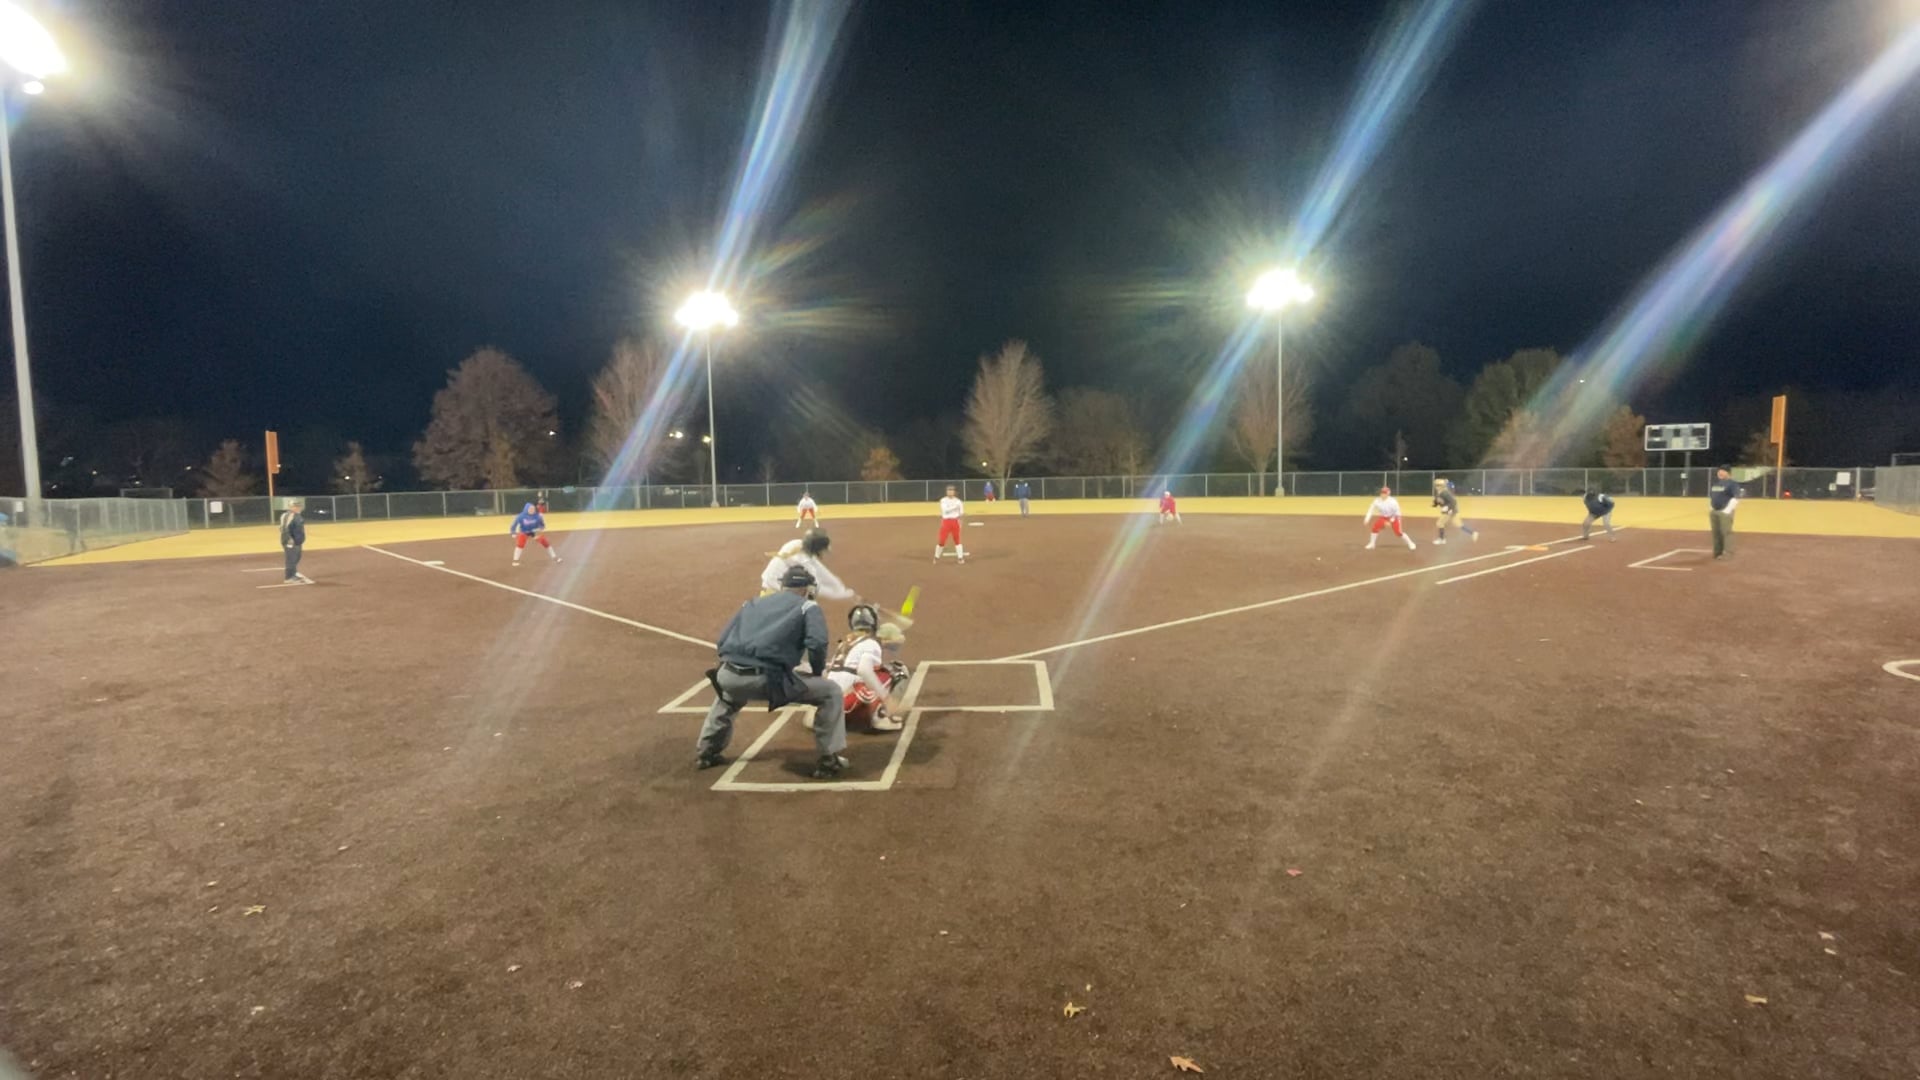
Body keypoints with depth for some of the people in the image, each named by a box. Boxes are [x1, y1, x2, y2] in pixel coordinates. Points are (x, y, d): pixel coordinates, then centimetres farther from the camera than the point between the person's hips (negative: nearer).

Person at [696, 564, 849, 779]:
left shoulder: (753, 603, 28)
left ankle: (706, 753, 45)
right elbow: (817, 645, -4)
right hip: (767, 679, -5)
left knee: (727, 692, 43)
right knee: (830, 692, 12)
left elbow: (723, 642, 24)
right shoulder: (808, 607, 14)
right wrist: (817, 672, 14)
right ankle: (829, 760, 9)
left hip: (729, 675, 6)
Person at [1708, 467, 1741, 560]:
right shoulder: (1715, 483, 17)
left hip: (1725, 512, -8)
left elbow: (1736, 498, -16)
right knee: (1716, 532, 11)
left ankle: (1728, 553, -11)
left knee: (1726, 532, -10)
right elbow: (1710, 496, 26)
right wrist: (1710, 508, 17)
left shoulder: (1732, 483, -8)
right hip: (1714, 511, 8)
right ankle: (1717, 552, 17)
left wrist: (1728, 510, -20)